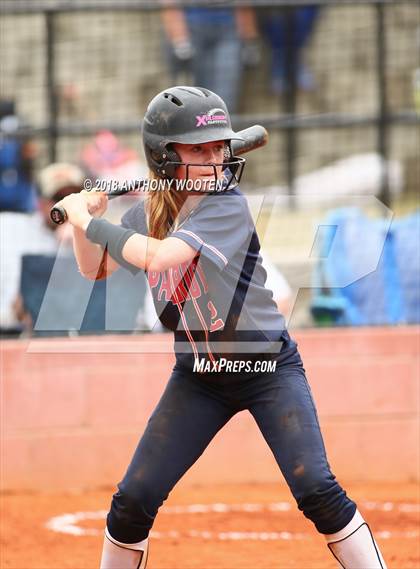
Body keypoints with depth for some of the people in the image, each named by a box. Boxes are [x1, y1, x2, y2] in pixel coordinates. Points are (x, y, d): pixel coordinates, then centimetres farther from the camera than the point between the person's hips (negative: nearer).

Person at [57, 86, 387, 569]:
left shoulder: (228, 207, -21)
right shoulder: (149, 212, -1)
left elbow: (156, 257, -33)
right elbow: (95, 268, 11)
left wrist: (89, 220, -23)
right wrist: (85, 221, -7)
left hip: (269, 369, -5)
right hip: (198, 377, 5)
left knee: (316, 490, -17)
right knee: (133, 501, 0)